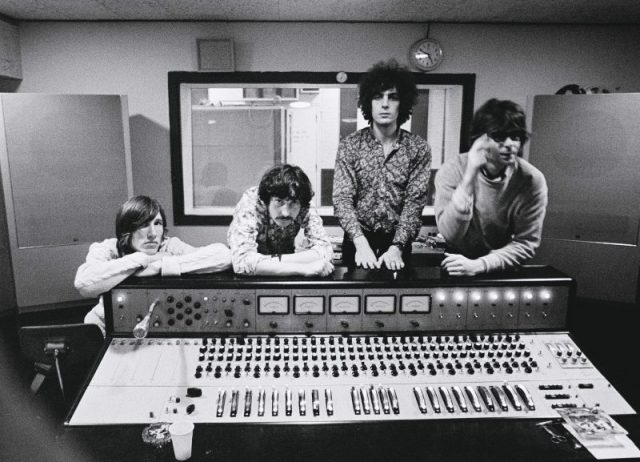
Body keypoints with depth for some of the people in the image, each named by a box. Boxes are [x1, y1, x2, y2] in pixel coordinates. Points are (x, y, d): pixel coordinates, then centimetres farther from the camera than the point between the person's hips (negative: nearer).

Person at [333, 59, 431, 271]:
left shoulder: (419, 149, -3)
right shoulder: (349, 146, -4)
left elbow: (415, 202, -9)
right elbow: (343, 199, -11)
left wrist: (396, 247, -23)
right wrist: (361, 243, -26)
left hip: (398, 243, 0)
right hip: (358, 243, 0)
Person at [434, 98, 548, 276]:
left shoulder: (532, 180, -11)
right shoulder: (452, 170, -12)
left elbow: (526, 243, -9)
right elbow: (450, 235, -21)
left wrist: (479, 265, -23)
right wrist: (471, 174, -29)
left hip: (502, 269, 2)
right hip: (457, 264, -1)